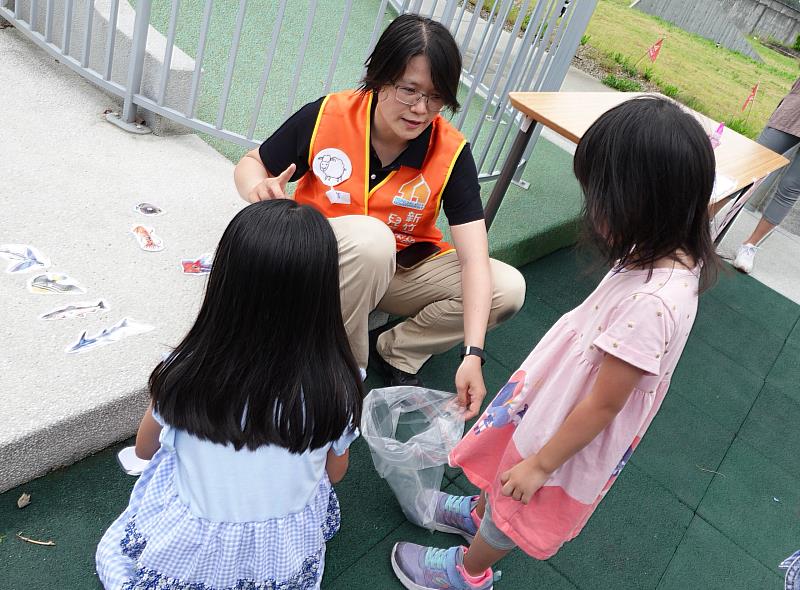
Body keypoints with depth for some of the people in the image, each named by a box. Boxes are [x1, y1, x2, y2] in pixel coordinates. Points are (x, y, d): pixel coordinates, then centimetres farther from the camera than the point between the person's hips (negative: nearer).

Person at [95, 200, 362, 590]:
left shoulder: (186, 374, -25)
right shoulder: (334, 387, -25)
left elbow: (144, 449, -2)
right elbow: (335, 473, -4)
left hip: (189, 554, 0)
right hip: (287, 558, 1)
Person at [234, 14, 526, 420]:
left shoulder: (451, 153, -18)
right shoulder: (327, 116, -19)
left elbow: (474, 257, -24)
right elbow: (252, 164, -3)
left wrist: (472, 354, -34)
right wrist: (258, 188, -29)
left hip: (403, 269, 3)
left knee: (507, 288, -16)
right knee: (369, 237, -38)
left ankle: (396, 354, 1)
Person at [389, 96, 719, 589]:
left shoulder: (653, 303, -38)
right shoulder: (669, 254, -12)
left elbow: (603, 405, -29)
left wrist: (541, 464, -15)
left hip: (573, 430, -7)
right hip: (561, 388, 7)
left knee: (519, 506, 20)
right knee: (507, 459, 31)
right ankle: (478, 512, 61)